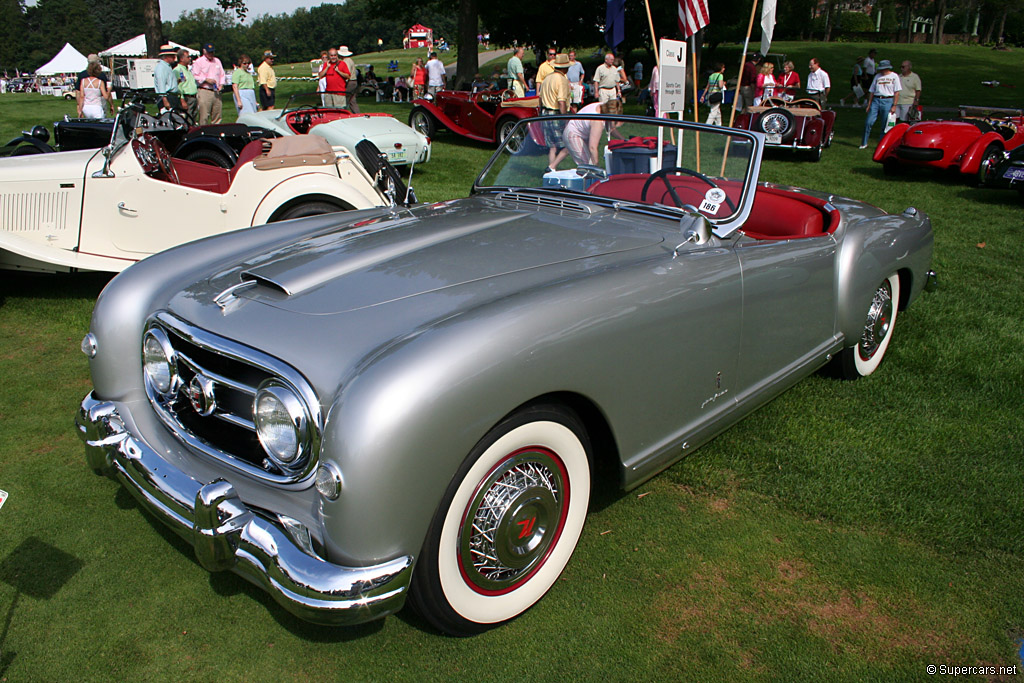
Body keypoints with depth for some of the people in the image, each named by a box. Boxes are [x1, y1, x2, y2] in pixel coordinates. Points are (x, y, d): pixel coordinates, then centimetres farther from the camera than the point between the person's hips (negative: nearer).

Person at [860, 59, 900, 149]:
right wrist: (869, 104, 9)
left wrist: (894, 105, -9)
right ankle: (864, 143, 5)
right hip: (876, 100, 3)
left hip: (888, 101, -3)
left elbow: (896, 92, -2)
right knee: (868, 122, -5)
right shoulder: (877, 76, 13)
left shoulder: (894, 76, 3)